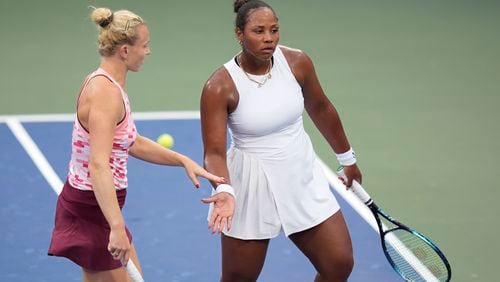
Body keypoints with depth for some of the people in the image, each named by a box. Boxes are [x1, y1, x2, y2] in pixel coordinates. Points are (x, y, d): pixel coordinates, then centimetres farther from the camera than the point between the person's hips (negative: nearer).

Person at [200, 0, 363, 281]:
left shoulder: (297, 62, -8)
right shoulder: (219, 88, -20)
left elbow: (320, 108, 10)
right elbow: (214, 153, -21)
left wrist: (348, 159, 20)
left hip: (302, 178, 4)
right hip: (250, 187, -4)